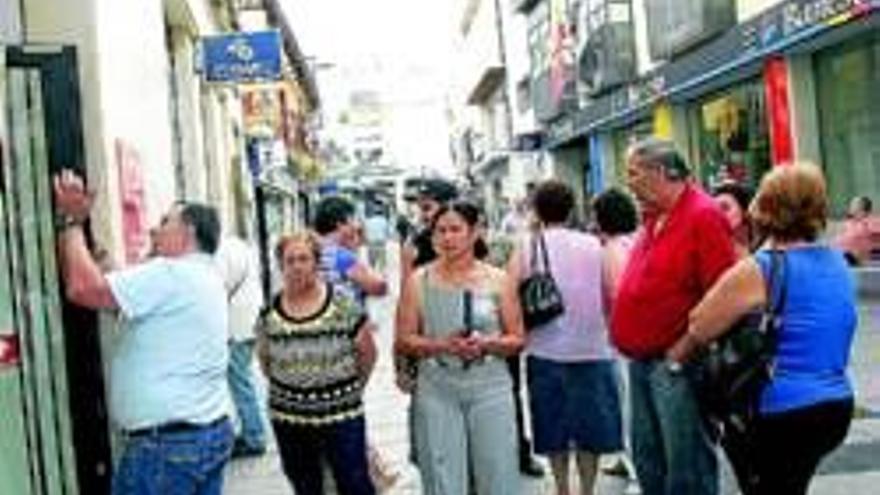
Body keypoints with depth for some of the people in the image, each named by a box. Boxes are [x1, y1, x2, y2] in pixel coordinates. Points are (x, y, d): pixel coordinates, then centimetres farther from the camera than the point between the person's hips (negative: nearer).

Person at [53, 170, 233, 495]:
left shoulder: (171, 275, -14)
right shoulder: (206, 277, 16)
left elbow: (84, 288, -22)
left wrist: (73, 221, -8)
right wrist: (74, 224, 10)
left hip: (166, 443, -9)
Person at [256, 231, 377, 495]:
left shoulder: (342, 302, -8)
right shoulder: (269, 312, -1)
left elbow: (367, 352, -1)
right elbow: (264, 359, 13)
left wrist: (351, 387, 5)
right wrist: (284, 388, 8)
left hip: (342, 416, -2)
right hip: (289, 419, 3)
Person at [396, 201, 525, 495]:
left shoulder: (497, 280, 4)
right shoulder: (419, 281, 3)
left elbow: (517, 339, 5)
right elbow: (403, 342, 1)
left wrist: (487, 344, -14)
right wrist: (442, 345, -15)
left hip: (489, 385, 0)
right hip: (438, 388, 0)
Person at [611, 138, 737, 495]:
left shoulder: (703, 216, -14)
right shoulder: (652, 218, 12)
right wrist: (623, 328, 13)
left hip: (676, 363, -9)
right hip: (642, 360, 9)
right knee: (647, 459, 18)